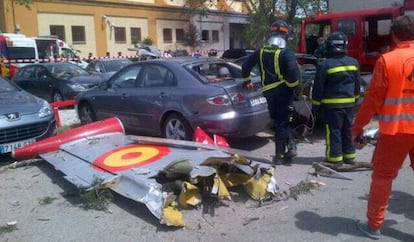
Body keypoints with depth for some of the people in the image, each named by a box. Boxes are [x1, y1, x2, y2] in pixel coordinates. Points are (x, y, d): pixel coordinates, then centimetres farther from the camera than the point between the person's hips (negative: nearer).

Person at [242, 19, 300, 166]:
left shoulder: (261, 52, 7)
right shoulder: (286, 53, -9)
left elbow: (246, 66, 15)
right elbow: (293, 71, -23)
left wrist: (247, 81, 30)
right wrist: (295, 86, -7)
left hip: (268, 91, 4)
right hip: (283, 91, -4)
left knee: (279, 121, 15)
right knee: (282, 122, 5)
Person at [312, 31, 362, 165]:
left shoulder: (324, 65, -13)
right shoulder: (353, 62, 3)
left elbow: (318, 88, -11)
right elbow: (357, 84, 12)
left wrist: (315, 106, -3)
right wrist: (355, 99, 24)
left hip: (331, 104, -5)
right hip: (349, 103, 5)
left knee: (333, 131, 3)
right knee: (348, 130, 15)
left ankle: (335, 157, 7)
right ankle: (349, 155, 24)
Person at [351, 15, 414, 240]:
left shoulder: (387, 60, -8)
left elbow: (373, 98, -9)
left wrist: (357, 128, -2)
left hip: (395, 130, -3)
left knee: (382, 177, 9)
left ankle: (374, 225, 18)